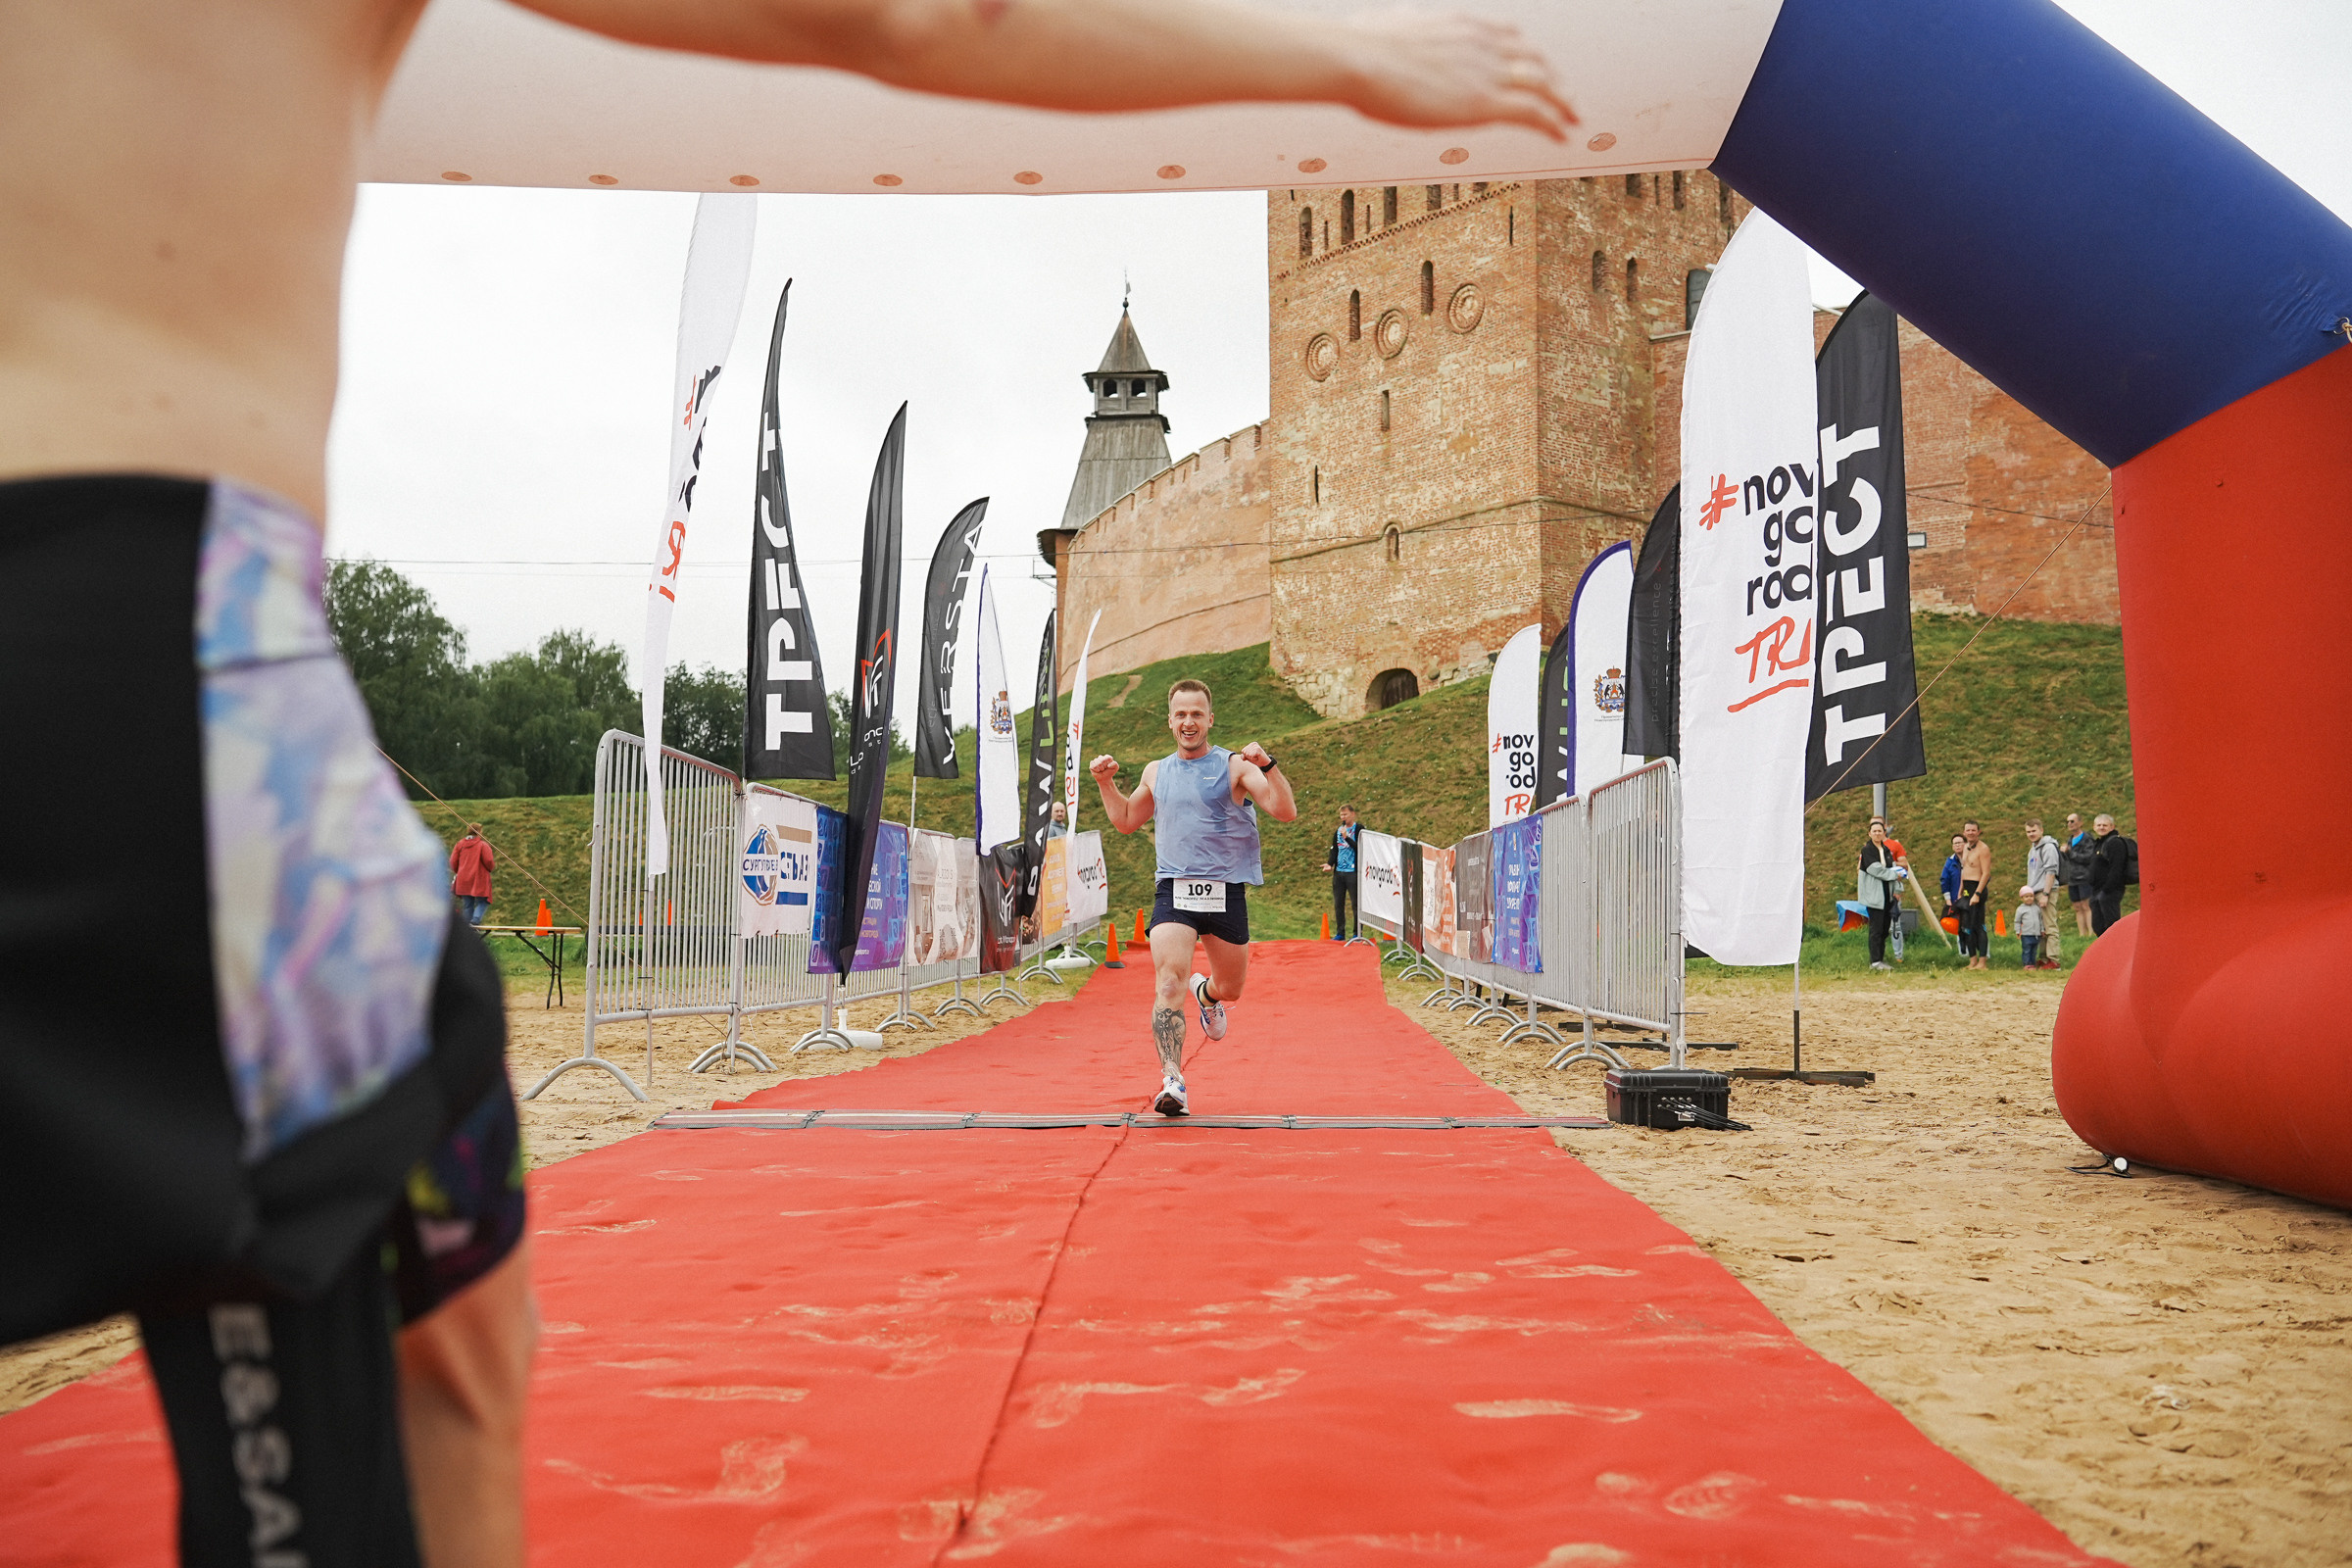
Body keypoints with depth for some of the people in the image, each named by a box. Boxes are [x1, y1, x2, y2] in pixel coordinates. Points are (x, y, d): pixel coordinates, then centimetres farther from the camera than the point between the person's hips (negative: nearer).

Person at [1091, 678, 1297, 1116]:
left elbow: (1286, 812, -12)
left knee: (1230, 989, 15)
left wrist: (1268, 766, -25)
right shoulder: (1156, 772, 11)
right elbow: (1126, 820, 28)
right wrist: (1106, 784, 14)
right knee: (1168, 986, -19)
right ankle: (1172, 1081, -20)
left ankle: (1207, 992, 51)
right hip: (1173, 893, 1)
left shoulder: (1235, 766, -1)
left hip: (1226, 893, -1)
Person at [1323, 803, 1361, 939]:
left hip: (1353, 872, -6)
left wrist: (1346, 837, -20)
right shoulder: (1338, 830, 15)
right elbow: (1334, 849, 15)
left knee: (1355, 904, -2)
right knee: (1338, 904, 7)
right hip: (1338, 872, 6)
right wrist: (1330, 864, 0)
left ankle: (1357, 934, 5)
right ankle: (1340, 933, 14)